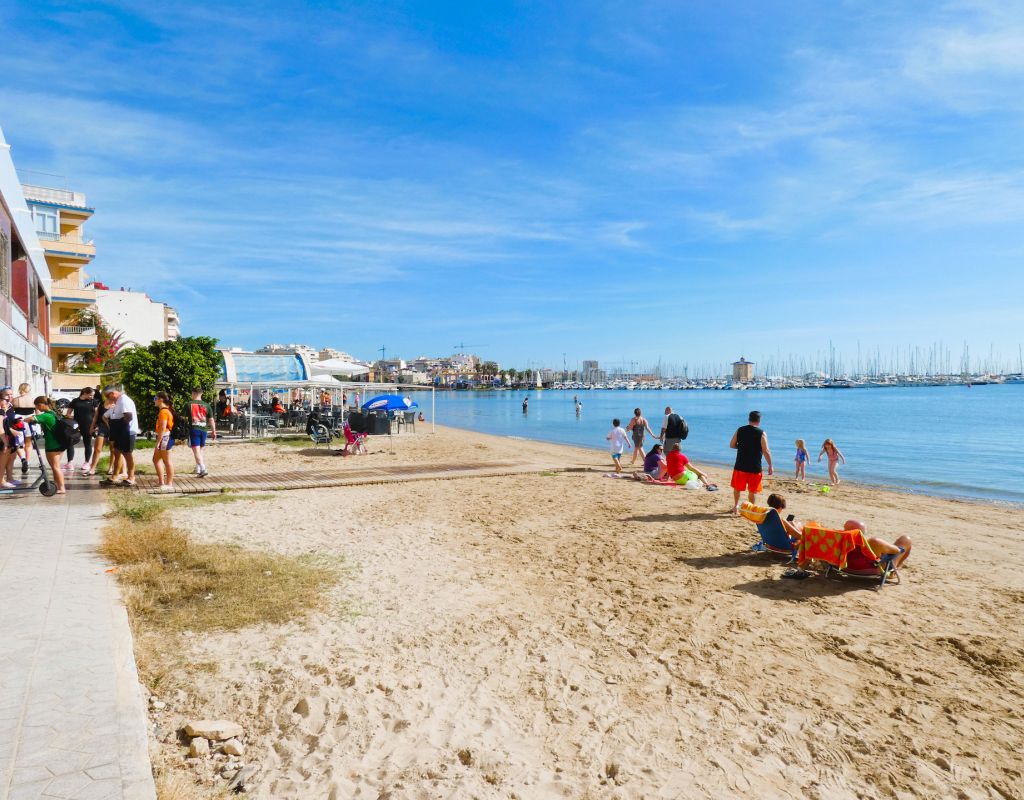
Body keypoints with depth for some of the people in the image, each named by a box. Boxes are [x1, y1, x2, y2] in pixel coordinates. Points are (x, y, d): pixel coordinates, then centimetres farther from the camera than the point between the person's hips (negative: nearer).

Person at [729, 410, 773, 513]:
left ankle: (736, 506, 31)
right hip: (755, 467, -3)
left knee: (737, 487, 21)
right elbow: (766, 451, -11)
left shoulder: (739, 430, 0)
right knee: (752, 491, 8)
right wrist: (770, 466, -3)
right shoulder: (762, 433, -9)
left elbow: (732, 445, 6)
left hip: (740, 465, 3)